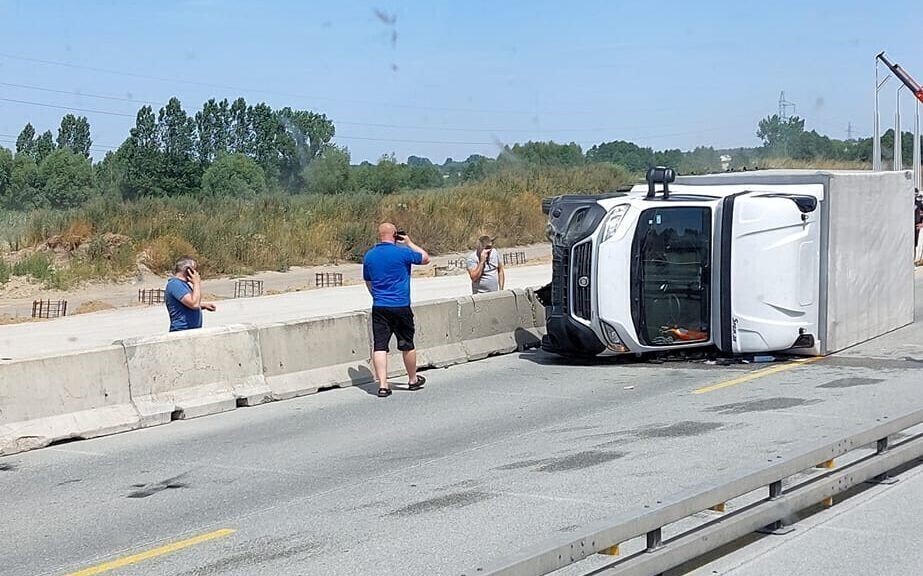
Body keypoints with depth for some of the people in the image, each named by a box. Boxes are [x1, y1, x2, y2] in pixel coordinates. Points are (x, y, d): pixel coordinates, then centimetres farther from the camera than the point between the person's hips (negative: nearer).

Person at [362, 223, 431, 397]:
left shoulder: (369, 256, 6)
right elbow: (425, 258, 5)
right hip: (401, 306, -3)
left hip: (379, 307, 3)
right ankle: (413, 380, 28)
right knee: (407, 345, 12)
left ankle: (382, 385, -10)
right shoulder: (402, 253, -10)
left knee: (379, 346, -1)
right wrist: (409, 243, 13)